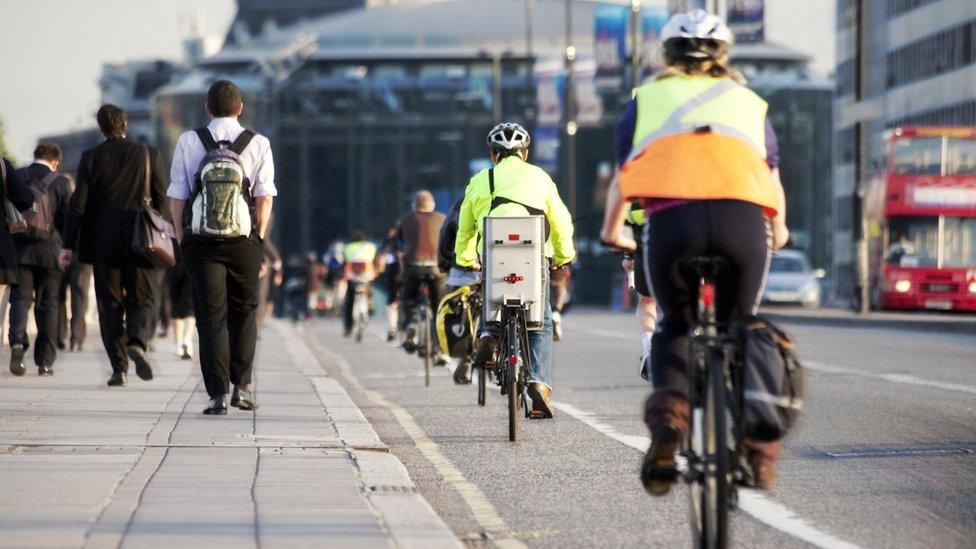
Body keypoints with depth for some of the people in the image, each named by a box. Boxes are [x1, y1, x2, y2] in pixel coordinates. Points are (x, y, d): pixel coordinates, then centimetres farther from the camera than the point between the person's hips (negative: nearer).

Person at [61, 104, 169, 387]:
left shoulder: (91, 158, -1)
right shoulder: (149, 155, 0)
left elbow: (78, 203, -3)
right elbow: (161, 201, 0)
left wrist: (68, 245, 0)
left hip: (103, 243, 0)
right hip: (138, 241, 0)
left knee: (110, 304, 7)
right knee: (142, 300, 7)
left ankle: (119, 367, 2)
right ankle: (137, 342, -22)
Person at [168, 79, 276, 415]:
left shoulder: (188, 143, 0)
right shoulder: (258, 144, -1)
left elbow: (177, 198, 0)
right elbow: (265, 199, -3)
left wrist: (183, 241, 7)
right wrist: (258, 239, 6)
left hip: (200, 242, 0)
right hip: (244, 242, 0)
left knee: (211, 317, 3)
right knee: (244, 312, 15)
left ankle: (218, 393, -2)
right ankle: (243, 387, 11)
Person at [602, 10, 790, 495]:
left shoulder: (648, 97, 27)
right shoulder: (748, 101, 30)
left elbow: (622, 174, 36)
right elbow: (772, 175, 42)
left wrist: (613, 231, 54)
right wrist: (779, 230, 61)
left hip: (672, 219, -1)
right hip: (744, 218, 1)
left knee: (675, 329, 21)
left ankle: (668, 414, -5)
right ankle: (755, 437, 3)